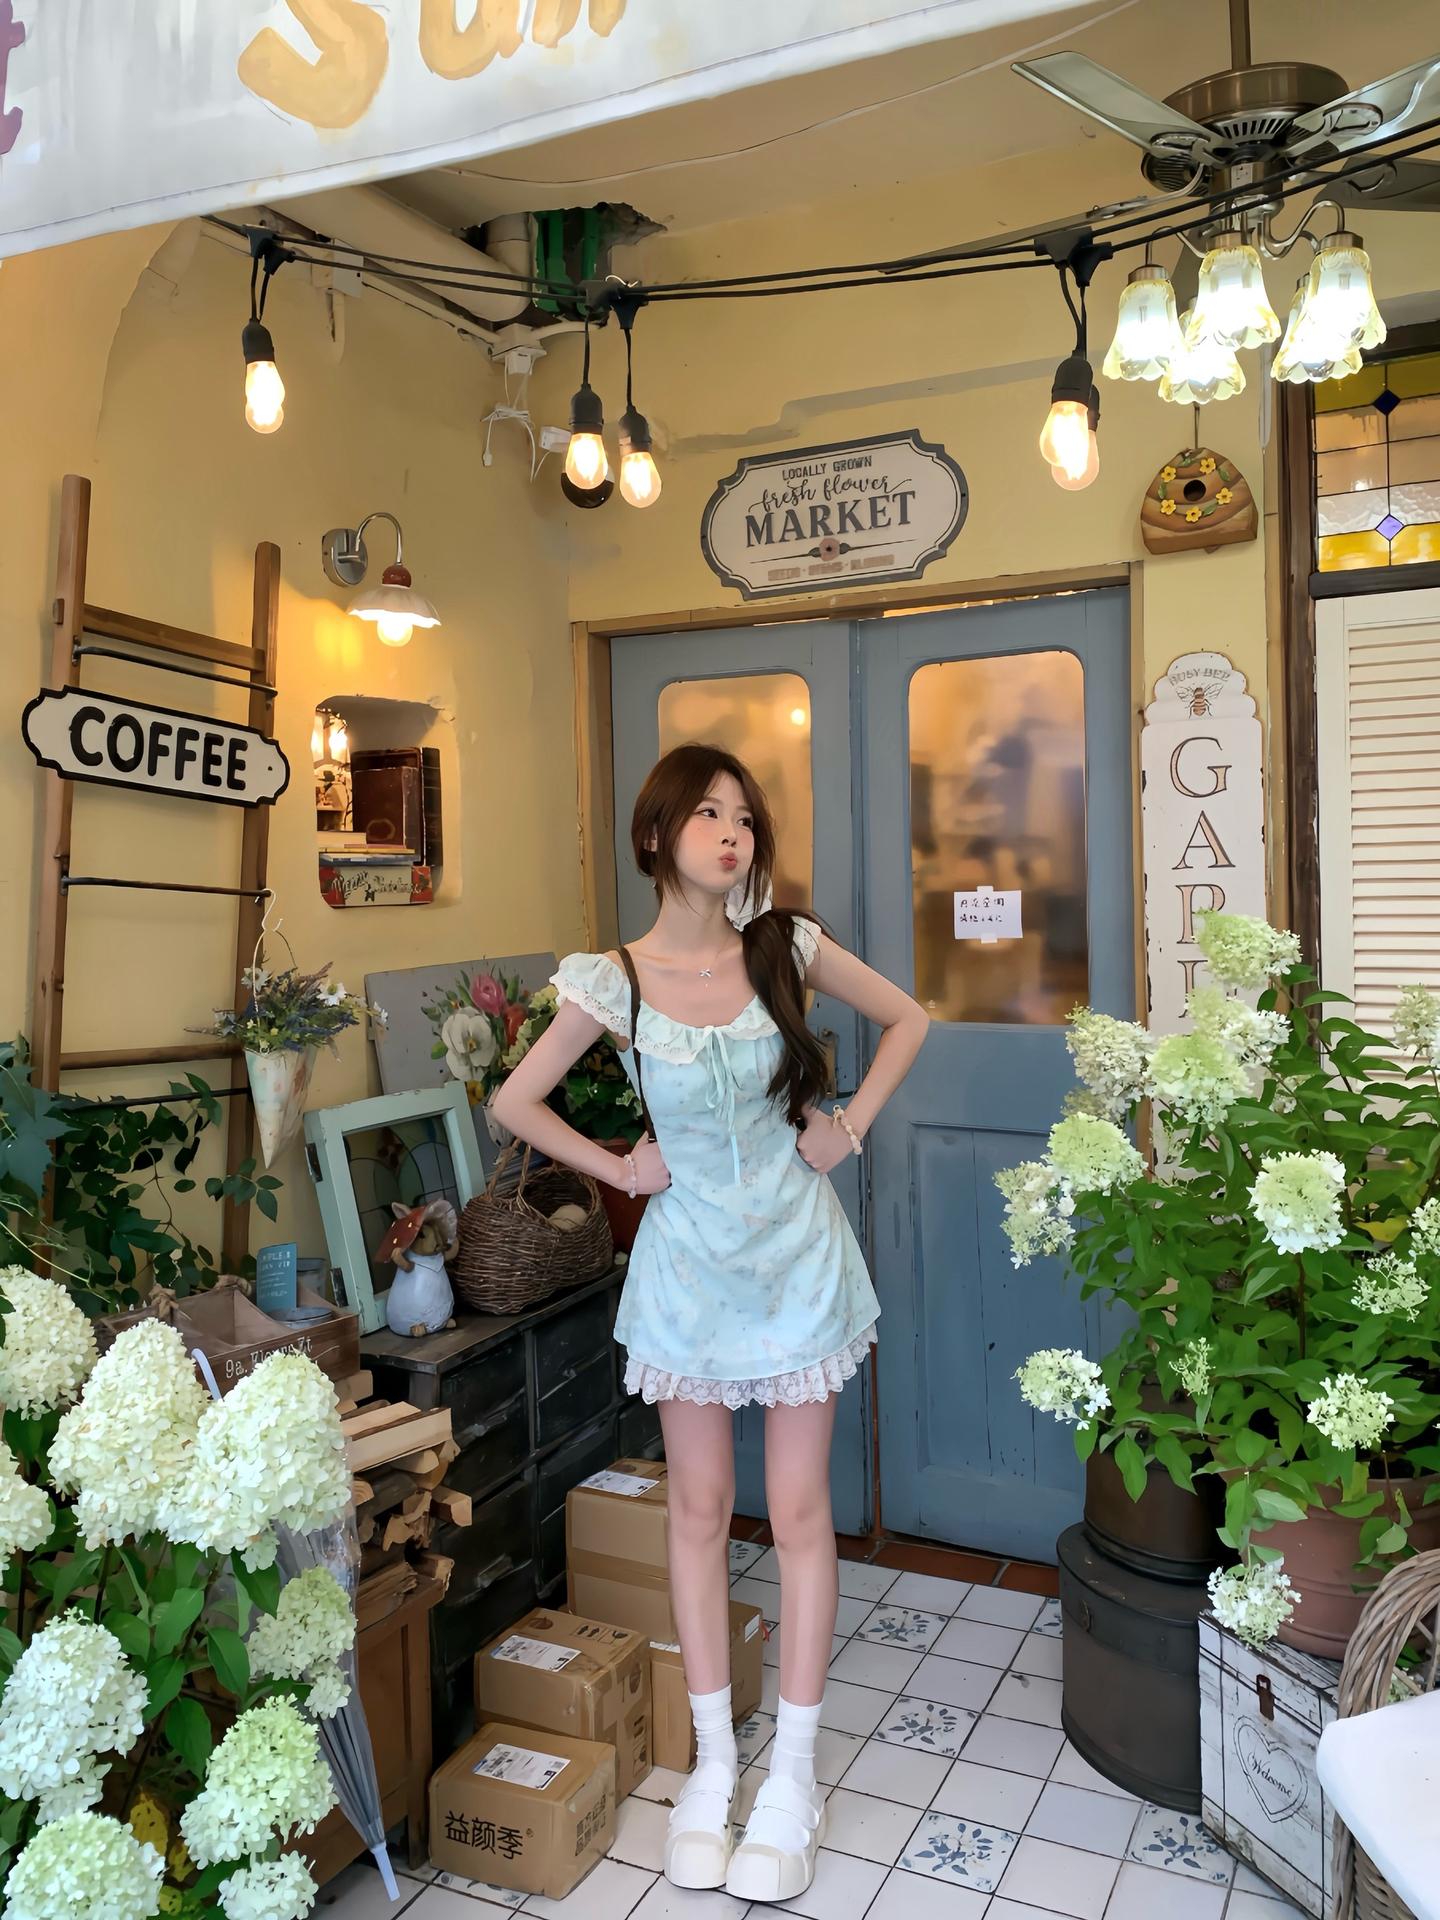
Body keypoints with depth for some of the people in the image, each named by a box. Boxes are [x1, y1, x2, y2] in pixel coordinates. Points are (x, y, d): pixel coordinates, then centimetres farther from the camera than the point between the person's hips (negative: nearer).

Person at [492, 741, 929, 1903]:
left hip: (797, 1252, 0)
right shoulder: (614, 981, -9)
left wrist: (852, 1125, -1)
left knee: (799, 1510, 7)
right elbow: (516, 1102, 1)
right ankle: (714, 1760, 30)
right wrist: (617, 1169, -3)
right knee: (700, 1509, 12)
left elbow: (907, 1021, 7)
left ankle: (794, 1776, 23)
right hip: (688, 1259, 0)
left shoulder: (787, 945, -6)